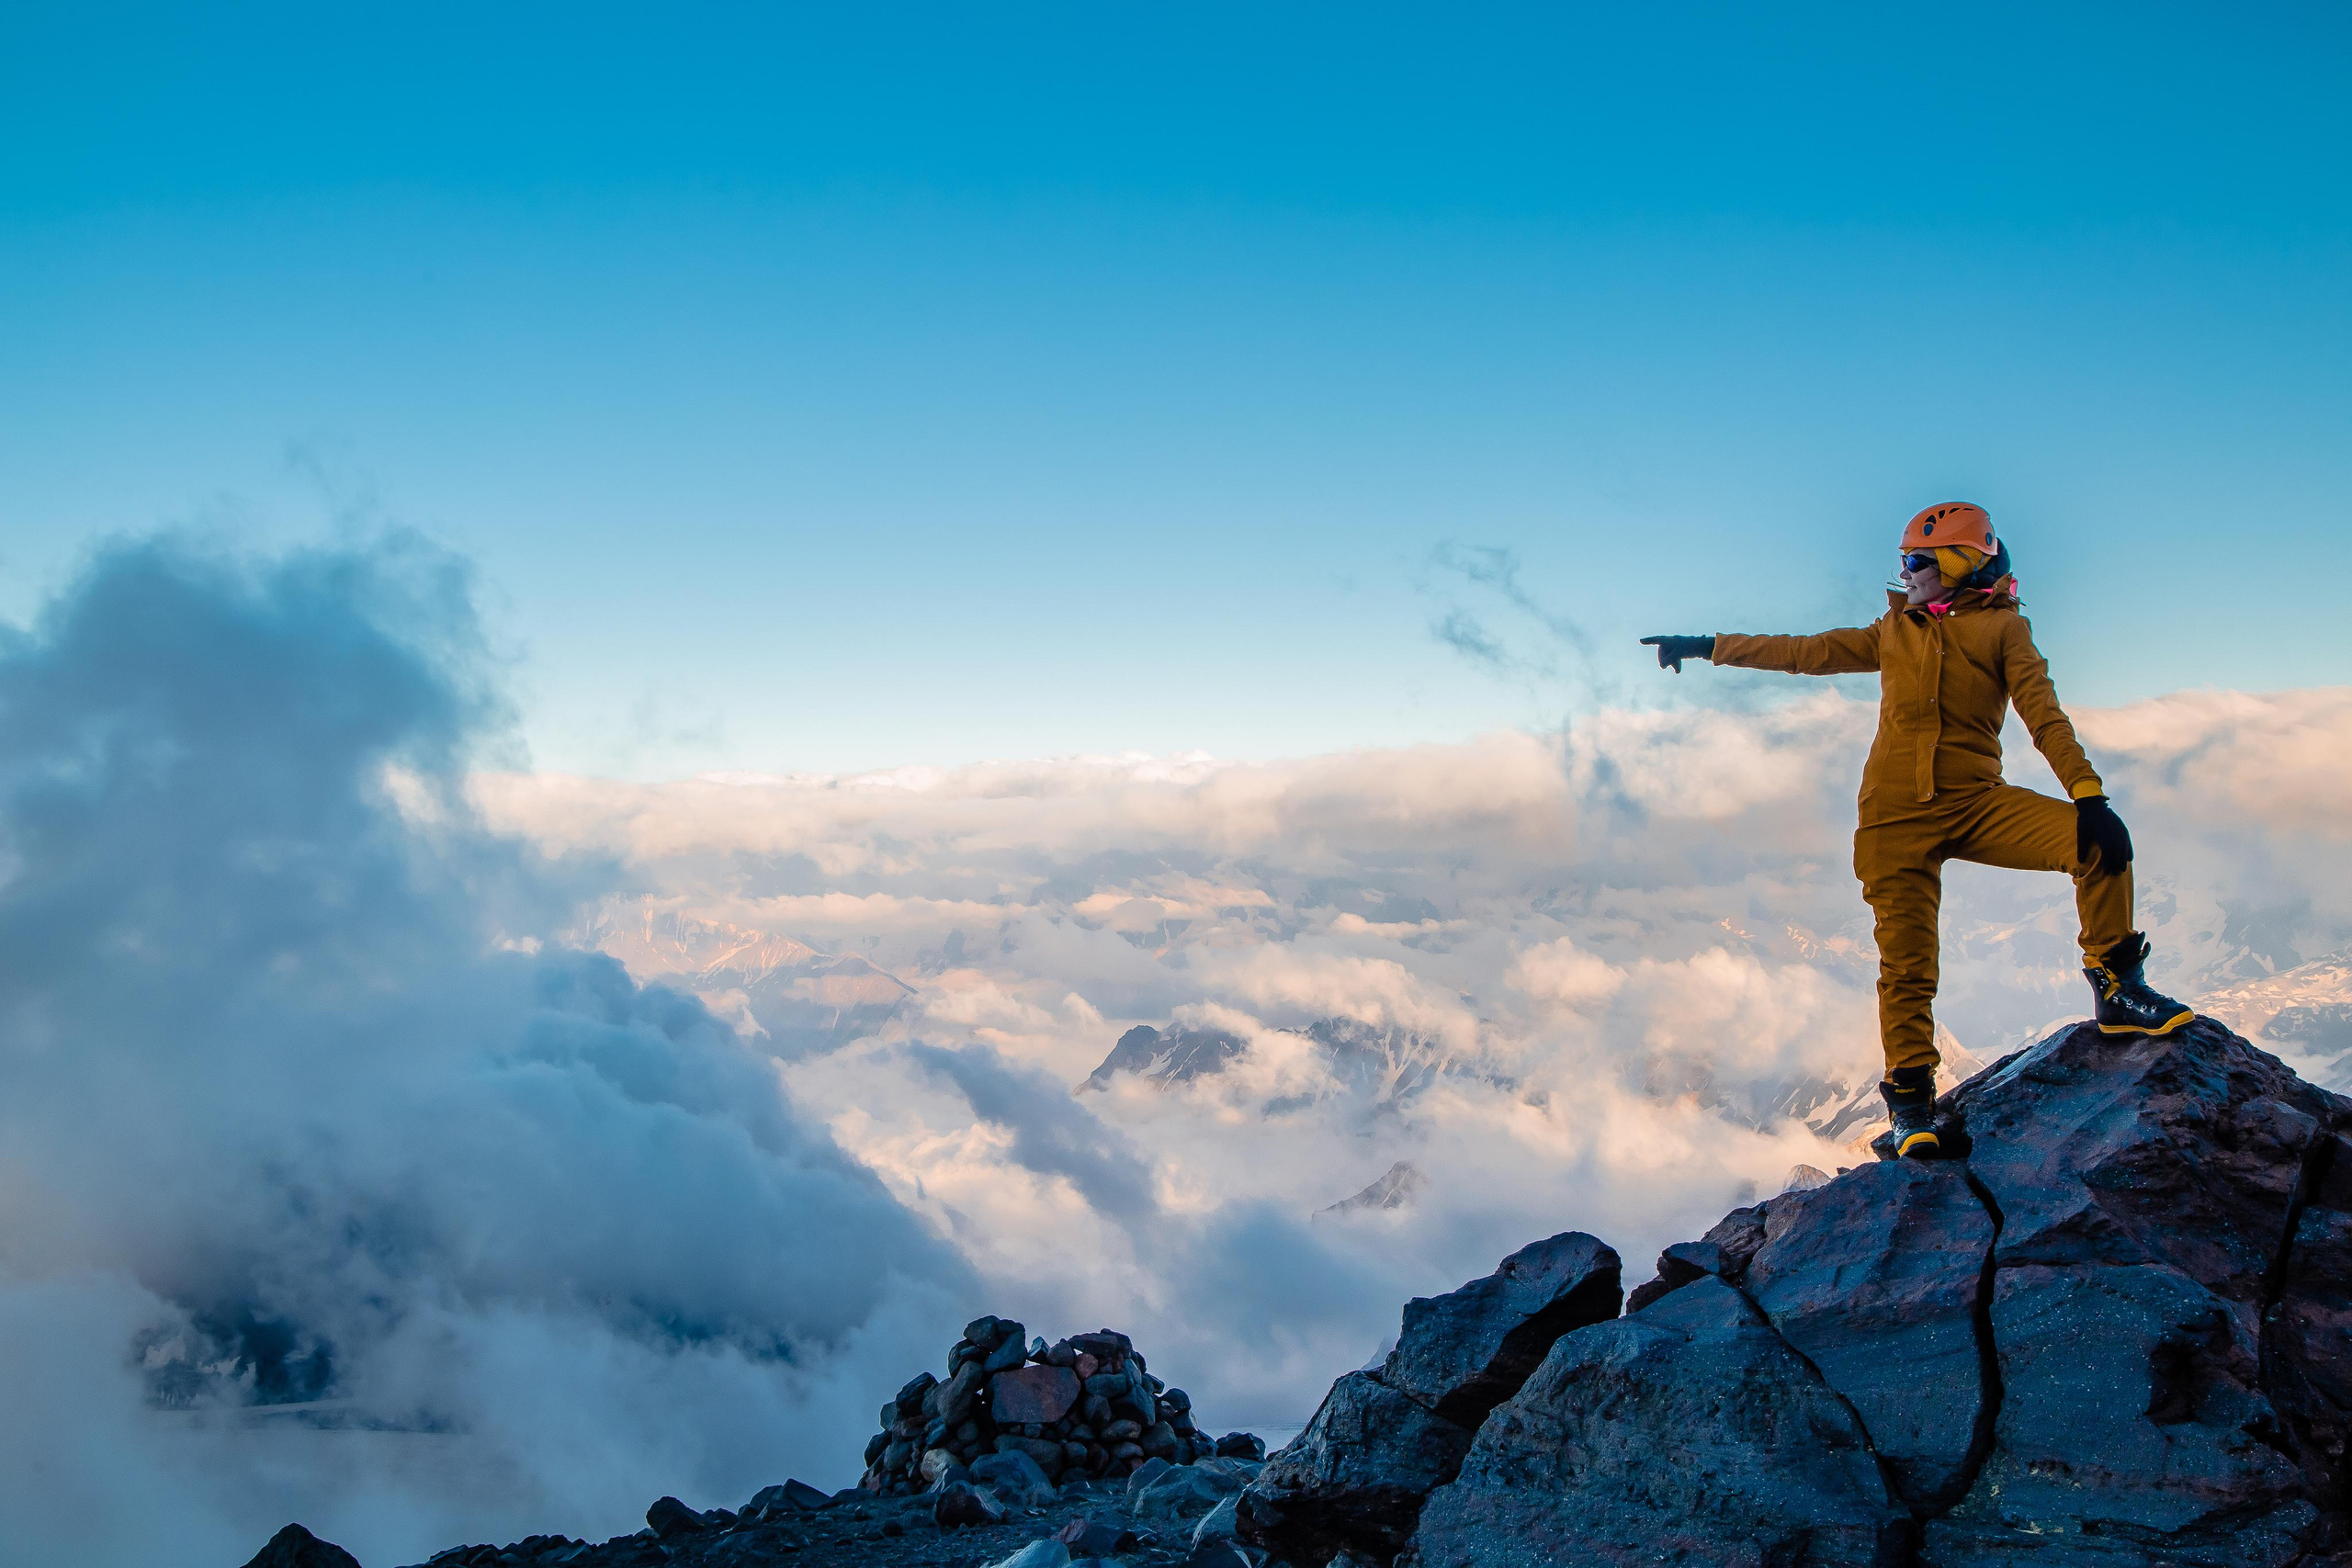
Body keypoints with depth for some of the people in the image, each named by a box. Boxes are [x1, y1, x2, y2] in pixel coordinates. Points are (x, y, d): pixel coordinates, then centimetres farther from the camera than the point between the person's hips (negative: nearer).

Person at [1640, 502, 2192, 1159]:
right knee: (1906, 964, -3)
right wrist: (1707, 647, 24)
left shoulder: (2003, 628, 10)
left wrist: (2087, 790, -17)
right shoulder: (1893, 632, 20)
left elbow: (2044, 713, -2)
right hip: (1896, 818, 2)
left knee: (2101, 840, -23)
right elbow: (1806, 651, 25)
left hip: (1978, 803, -1)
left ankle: (2116, 990, -7)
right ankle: (1911, 1101, 8)